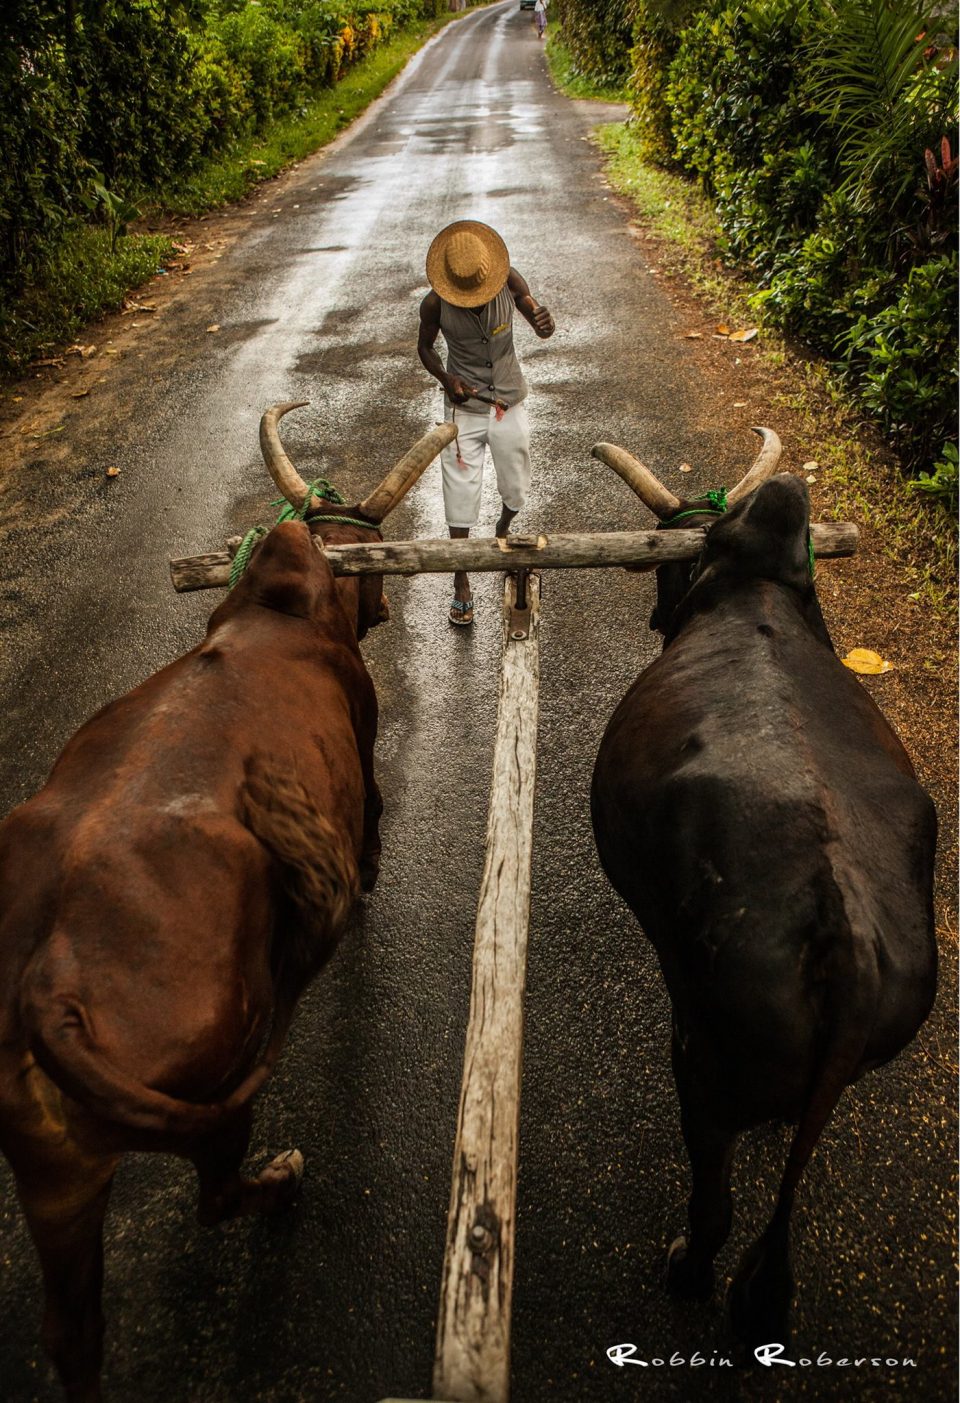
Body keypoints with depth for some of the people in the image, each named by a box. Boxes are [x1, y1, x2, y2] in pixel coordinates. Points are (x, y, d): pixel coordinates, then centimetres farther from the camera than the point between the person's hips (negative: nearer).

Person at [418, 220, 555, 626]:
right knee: (460, 494, -1)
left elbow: (543, 329, -17)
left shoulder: (508, 281, -13)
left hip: (509, 403, 2)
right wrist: (446, 379, -19)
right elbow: (425, 347, 0)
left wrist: (544, 322, -43)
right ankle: (461, 584, 12)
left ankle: (503, 531, 49)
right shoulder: (435, 303, -16)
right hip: (464, 407, -2)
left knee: (515, 488, 14)